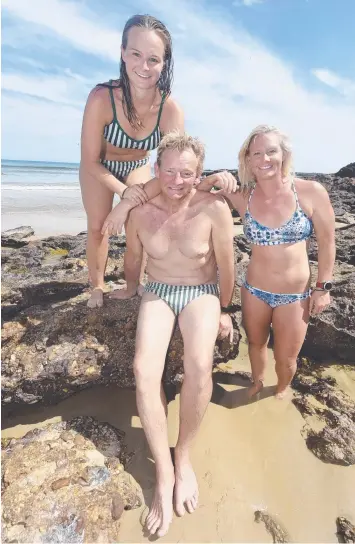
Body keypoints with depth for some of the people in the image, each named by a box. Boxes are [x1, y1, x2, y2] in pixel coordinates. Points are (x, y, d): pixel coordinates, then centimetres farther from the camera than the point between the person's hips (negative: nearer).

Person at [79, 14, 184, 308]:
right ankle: (97, 286, 29)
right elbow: (91, 161, -26)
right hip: (100, 168, -1)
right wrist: (123, 190, -40)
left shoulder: (171, 109, -32)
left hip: (138, 167, 1)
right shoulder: (101, 98, -37)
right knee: (97, 227, 8)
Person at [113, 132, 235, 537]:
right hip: (158, 291, 2)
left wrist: (224, 310, 3)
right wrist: (131, 288, 21)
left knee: (199, 366, -30)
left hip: (202, 292, -1)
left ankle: (183, 455, -3)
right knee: (144, 368, -25)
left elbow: (226, 265, -5)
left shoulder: (215, 208, -17)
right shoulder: (140, 209, -10)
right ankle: (164, 472, -8)